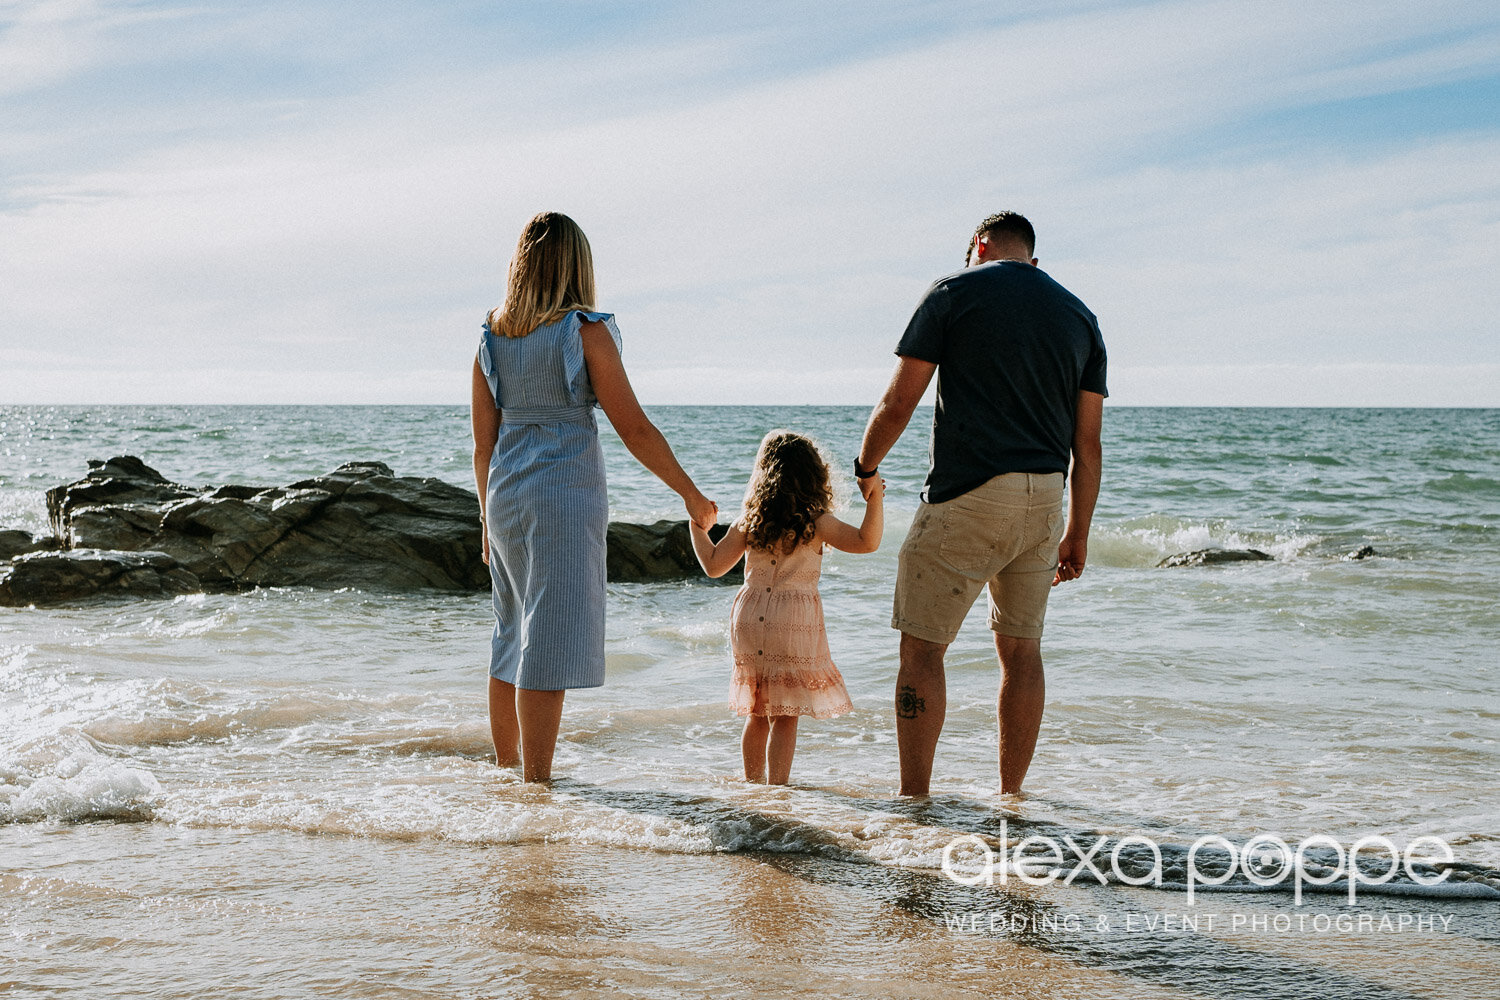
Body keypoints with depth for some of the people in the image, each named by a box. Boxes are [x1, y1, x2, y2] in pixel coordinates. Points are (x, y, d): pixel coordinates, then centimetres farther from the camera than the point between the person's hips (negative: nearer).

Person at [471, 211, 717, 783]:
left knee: (512, 636, 18)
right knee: (550, 645, -3)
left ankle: (506, 767, 28)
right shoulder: (586, 331, -9)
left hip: (506, 496, 6)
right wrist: (692, 495, -1)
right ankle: (536, 782, 0)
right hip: (566, 498, -6)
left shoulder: (492, 338, 7)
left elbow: (483, 442, 9)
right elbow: (635, 430, -10)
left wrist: (490, 522, 19)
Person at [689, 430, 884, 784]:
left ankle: (753, 780, 29)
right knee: (785, 714, 0)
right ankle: (776, 783, -3)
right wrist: (874, 502, -11)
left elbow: (714, 566, 9)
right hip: (795, 622, -4)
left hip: (749, 620, 4)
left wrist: (697, 527, 21)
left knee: (758, 711, 18)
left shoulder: (748, 523, 3)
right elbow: (866, 542, -9)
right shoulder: (816, 522, -6)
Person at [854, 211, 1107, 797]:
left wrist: (865, 469, 16)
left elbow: (898, 403, -1)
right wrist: (1077, 534, 18)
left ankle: (914, 798, -3)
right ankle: (1011, 799, 19)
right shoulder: (1080, 316, 15)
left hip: (967, 495, -5)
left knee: (923, 646, 0)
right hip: (1044, 499, 5)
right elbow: (1087, 444, 12)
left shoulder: (954, 292, 1)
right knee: (1021, 649, 14)